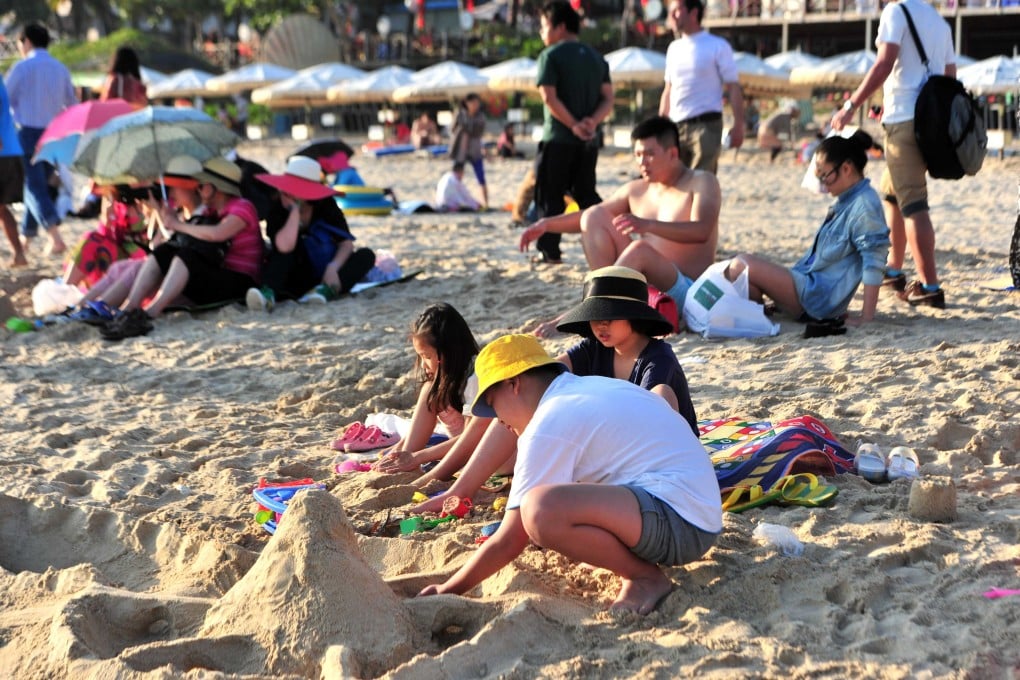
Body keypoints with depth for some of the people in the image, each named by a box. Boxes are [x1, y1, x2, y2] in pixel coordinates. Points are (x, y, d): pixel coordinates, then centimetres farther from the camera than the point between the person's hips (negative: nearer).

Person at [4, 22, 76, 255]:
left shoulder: (22, 67, -8)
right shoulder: (61, 69, 9)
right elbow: (71, 104, 14)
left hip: (28, 131, -6)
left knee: (35, 187, -7)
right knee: (38, 185, 16)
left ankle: (55, 238, -22)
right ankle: (26, 236, 24)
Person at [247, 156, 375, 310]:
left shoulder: (326, 205, -4)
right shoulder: (278, 211, -11)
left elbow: (346, 242, -9)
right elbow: (285, 247, -30)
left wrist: (333, 267, -28)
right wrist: (295, 210, -22)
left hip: (325, 276, 2)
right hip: (297, 280, -2)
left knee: (366, 255, -21)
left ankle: (328, 290, -45)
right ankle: (268, 293, -48)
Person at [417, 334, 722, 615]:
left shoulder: (547, 426, -10)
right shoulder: (594, 387, 17)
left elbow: (509, 542, -7)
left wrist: (448, 590, 5)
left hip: (679, 520, -10)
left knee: (541, 509, -29)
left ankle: (646, 577, -8)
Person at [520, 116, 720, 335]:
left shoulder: (701, 182, -1)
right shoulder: (636, 190, 15)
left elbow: (701, 231, -21)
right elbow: (590, 219, 22)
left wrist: (647, 225, -36)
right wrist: (547, 224, 3)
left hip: (686, 291, -6)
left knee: (640, 248, -36)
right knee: (593, 216, -4)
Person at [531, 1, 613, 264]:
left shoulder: (551, 55, -5)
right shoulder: (596, 57, 14)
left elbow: (549, 97, -16)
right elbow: (608, 98, 6)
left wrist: (573, 125, -14)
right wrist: (593, 121, -8)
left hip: (558, 138, -6)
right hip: (589, 141, 6)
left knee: (550, 197, 2)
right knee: (586, 194, 15)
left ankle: (550, 251, 0)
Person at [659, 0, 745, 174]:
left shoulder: (718, 46, -2)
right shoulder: (674, 48, 15)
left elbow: (733, 87, -5)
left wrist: (738, 125, -14)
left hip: (706, 124, -6)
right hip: (676, 126, 6)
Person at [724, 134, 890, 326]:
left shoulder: (864, 205, -17)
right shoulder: (847, 201, 13)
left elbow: (874, 264, -21)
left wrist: (866, 317, -22)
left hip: (820, 295, -11)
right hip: (811, 281, 11)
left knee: (741, 265, -19)